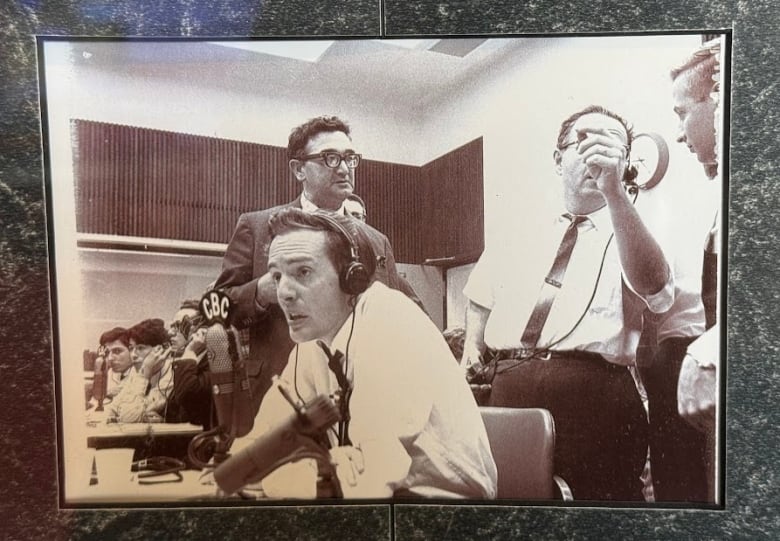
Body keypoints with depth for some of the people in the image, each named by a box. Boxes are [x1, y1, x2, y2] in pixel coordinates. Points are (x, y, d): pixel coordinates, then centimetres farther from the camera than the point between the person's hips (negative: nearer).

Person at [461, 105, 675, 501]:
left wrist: (614, 190, -26)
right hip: (507, 390, 3)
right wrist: (471, 349, 15)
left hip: (592, 392, -3)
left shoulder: (631, 232, 8)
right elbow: (481, 296, 33)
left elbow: (653, 287, -16)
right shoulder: (524, 238, 20)